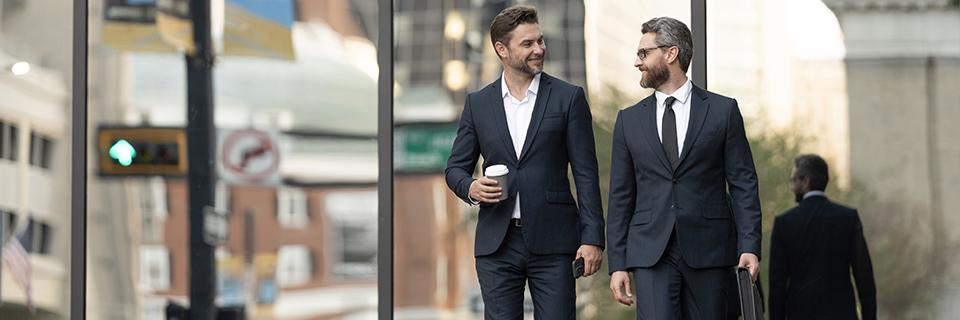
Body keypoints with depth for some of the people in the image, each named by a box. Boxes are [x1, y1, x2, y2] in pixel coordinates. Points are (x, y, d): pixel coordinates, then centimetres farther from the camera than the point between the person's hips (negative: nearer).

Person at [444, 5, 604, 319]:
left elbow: (586, 173, 1)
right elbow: (456, 167, 14)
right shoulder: (478, 103, 9)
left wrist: (592, 238, -6)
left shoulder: (568, 98, 3)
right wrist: (470, 188, -10)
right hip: (497, 243, 2)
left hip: (551, 243, -2)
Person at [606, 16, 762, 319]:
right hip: (651, 252, 1)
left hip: (709, 251, -1)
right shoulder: (629, 120, 12)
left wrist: (749, 247, -8)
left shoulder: (723, 111, 5)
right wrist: (617, 264, 4)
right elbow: (620, 197, 11)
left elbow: (743, 184, 3)